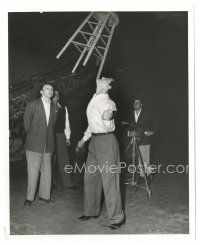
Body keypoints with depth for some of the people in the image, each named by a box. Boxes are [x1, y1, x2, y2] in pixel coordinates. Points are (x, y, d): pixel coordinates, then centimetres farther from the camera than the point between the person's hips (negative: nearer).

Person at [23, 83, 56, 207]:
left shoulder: (53, 107, 10)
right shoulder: (32, 105, -1)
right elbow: (26, 122, 5)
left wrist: (50, 139, 10)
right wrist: (31, 137, 9)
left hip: (48, 145, 4)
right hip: (35, 144, -4)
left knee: (47, 171, 8)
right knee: (33, 171, 0)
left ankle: (45, 195, 21)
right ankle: (30, 197, 13)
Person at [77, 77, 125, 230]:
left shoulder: (108, 103, -13)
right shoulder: (93, 100, 12)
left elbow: (109, 128, -17)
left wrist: (107, 119, -34)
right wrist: (84, 139, 23)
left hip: (106, 141, -9)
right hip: (94, 141, 9)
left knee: (109, 179, -5)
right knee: (90, 177, 15)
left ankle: (117, 217, 8)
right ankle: (92, 211, 31)